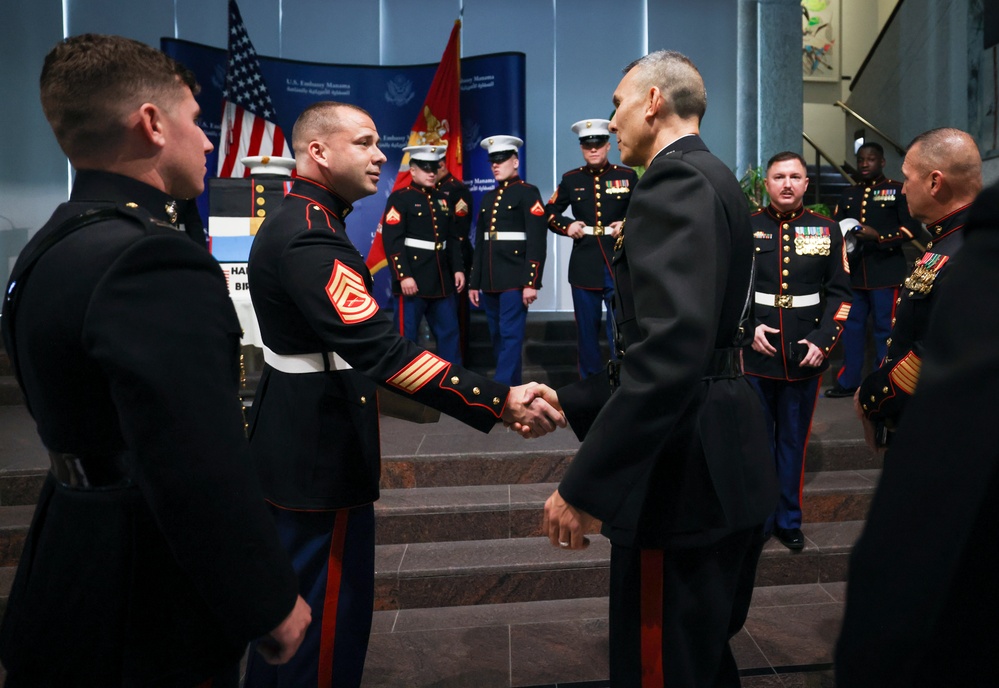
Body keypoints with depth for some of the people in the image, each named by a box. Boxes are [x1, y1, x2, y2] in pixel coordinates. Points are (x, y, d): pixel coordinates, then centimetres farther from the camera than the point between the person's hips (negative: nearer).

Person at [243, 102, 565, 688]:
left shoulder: (298, 223, 10)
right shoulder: (309, 238, -24)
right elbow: (382, 350, -33)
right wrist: (500, 402, -35)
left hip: (292, 444, 11)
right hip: (319, 458, -11)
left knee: (291, 601, 25)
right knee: (331, 617, 4)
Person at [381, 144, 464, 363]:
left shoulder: (442, 199, 16)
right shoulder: (399, 199, -5)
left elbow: (452, 238, 18)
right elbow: (392, 241, -13)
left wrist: (458, 268, 9)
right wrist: (403, 276, -19)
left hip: (442, 279, 7)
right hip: (413, 279, -6)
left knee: (449, 333, 11)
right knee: (407, 337, 0)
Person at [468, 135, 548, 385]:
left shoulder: (528, 193, -3)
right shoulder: (488, 198, 17)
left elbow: (537, 242, -11)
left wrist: (530, 282, -17)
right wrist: (474, 283, 14)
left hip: (515, 279, -7)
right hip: (490, 281, 7)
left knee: (511, 336, -7)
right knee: (498, 337, 11)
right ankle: (512, 387, 22)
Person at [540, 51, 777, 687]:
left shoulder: (674, 182, -15)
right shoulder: (716, 181, 16)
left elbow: (671, 349, -29)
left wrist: (584, 489, -25)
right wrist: (568, 401, 16)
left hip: (684, 475, -10)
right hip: (731, 469, 10)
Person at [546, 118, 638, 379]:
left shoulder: (628, 176, 3)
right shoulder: (570, 179, 7)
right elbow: (549, 213, 14)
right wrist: (567, 225, -4)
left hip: (619, 263, -2)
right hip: (584, 265, 2)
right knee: (587, 329, 9)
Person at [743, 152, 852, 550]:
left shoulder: (828, 230, 4)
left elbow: (840, 292, 5)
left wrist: (823, 340, -6)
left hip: (805, 357, 1)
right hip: (755, 355, -1)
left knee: (794, 441, 12)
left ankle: (789, 520, 28)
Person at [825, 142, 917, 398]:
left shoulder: (898, 190, 1)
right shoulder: (849, 194, 16)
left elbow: (912, 227, -6)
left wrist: (878, 236, -19)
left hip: (886, 272, -5)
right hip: (854, 272, 5)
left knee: (885, 328, -1)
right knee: (851, 326, 8)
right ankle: (848, 381, 17)